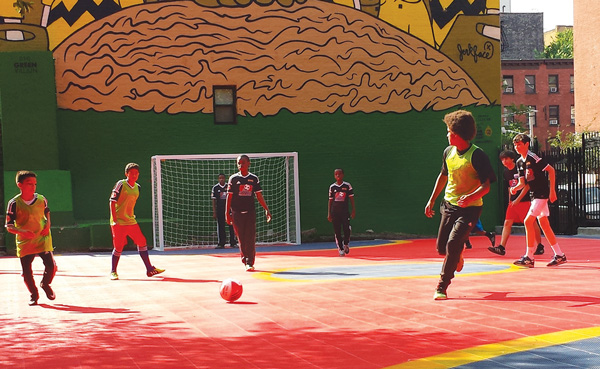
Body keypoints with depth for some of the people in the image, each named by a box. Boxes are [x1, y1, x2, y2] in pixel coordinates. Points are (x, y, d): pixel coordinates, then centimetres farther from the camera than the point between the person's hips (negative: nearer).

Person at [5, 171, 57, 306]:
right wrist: (23, 232, -26)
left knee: (51, 265, -12)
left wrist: (47, 225, 2)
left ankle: (45, 284, 21)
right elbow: (9, 226, -8)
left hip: (42, 239, 1)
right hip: (24, 242, -1)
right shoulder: (14, 203, -10)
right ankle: (34, 295, 26)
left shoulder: (41, 199, 0)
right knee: (27, 271, 1)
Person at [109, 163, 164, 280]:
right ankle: (113, 272, 11)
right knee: (118, 247, -4)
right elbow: (112, 201, -11)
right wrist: (114, 219, -17)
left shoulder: (137, 187, 11)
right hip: (119, 222, -6)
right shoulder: (121, 184, -9)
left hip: (131, 221, 7)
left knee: (142, 242, 4)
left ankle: (149, 269, 11)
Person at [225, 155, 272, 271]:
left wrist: (266, 209, 3)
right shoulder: (233, 178, 2)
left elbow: (259, 196, 10)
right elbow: (229, 196, 3)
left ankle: (250, 263, -4)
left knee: (250, 238, -6)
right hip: (236, 213, -1)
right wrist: (227, 213, -2)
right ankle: (245, 260, 12)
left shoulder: (254, 179, 6)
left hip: (250, 212, 1)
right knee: (241, 239, 1)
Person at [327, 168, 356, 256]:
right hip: (335, 212, 2)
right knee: (337, 231, 1)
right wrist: (329, 214, 6)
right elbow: (330, 201, 10)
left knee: (346, 229, -12)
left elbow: (351, 199, 5)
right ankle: (341, 249, 9)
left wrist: (353, 210, -2)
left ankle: (346, 244, 13)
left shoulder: (347, 185, 2)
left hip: (345, 211, -1)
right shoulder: (332, 187, 6)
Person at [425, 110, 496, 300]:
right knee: (441, 248, 7)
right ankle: (458, 254, 45)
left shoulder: (477, 155, -17)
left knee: (452, 244, -19)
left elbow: (486, 186, -19)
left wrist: (471, 197, -38)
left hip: (470, 208, -6)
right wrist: (432, 200, 19)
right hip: (449, 204, 6)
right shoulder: (448, 152, 3)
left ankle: (442, 287, -7)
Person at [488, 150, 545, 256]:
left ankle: (540, 246, 14)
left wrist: (518, 199, -15)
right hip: (513, 202, 6)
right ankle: (501, 247, -6)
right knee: (507, 223, -3)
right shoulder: (506, 172, 9)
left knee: (532, 223, 0)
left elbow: (527, 186, -12)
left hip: (525, 200, -6)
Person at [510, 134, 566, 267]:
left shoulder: (534, 157, -15)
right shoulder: (519, 162, 10)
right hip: (534, 195, 9)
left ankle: (529, 257, -8)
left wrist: (552, 190, -17)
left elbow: (551, 170, -14)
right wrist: (515, 188, -10)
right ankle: (560, 255, 17)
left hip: (542, 194, -9)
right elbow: (522, 182, 12)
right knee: (544, 224, 10)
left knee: (528, 222, -13)